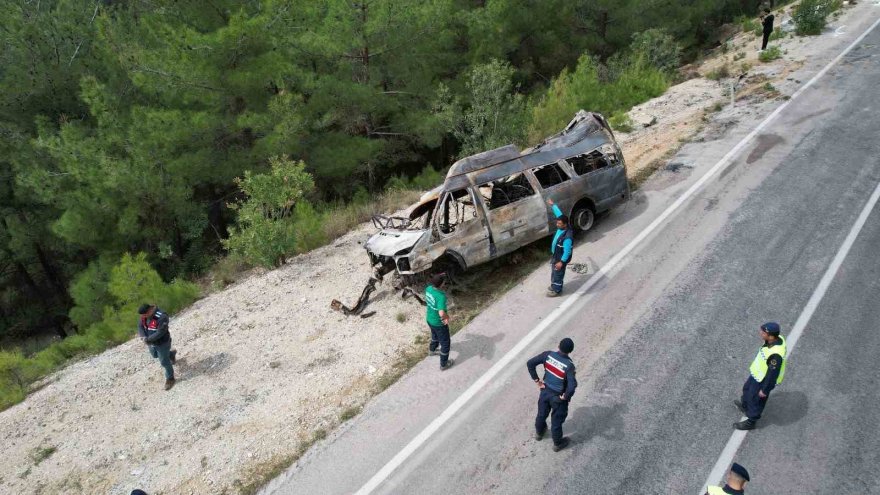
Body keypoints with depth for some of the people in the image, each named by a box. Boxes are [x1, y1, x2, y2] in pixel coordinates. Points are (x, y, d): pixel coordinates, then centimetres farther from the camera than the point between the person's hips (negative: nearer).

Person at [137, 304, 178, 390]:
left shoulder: (162, 317, -35)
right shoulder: (144, 315, -13)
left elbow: (160, 333, -33)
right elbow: (140, 326, -5)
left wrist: (147, 339, -27)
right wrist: (143, 336, -21)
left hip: (162, 343, -7)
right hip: (151, 343, 7)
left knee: (164, 362, 9)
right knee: (155, 355, 32)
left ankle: (170, 379, 33)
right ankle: (171, 354, 59)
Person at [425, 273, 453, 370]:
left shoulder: (428, 288, -13)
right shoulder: (441, 296, -37)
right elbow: (441, 313, -46)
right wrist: (447, 317, -26)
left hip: (430, 319, 8)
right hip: (439, 324, -7)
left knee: (435, 336, 37)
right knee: (445, 343, 16)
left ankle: (432, 350, 64)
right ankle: (443, 364, 33)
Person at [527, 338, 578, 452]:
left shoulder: (548, 354, -18)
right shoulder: (569, 365, -30)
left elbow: (530, 363, -15)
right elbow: (572, 386, -38)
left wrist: (537, 380, -5)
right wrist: (565, 397, -18)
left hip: (545, 391, 4)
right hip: (558, 396, -4)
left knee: (542, 413, 29)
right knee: (557, 420, 19)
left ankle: (539, 433, 56)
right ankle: (557, 444, 42)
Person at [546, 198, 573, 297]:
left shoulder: (567, 237, -38)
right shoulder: (562, 227, -14)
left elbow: (567, 251, -30)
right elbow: (559, 214, 2)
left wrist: (562, 262, -23)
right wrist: (552, 205, 6)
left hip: (561, 258, -9)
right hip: (556, 255, 9)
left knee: (558, 274, 12)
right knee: (554, 272, 27)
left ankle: (557, 290, 34)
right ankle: (554, 286, 48)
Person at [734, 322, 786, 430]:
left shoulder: (776, 354, -42)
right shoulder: (777, 339, -15)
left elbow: (773, 374, -30)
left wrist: (765, 390, -17)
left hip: (762, 380, -9)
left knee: (755, 400, 16)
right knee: (747, 389, 32)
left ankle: (750, 422, 41)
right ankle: (744, 406, 60)